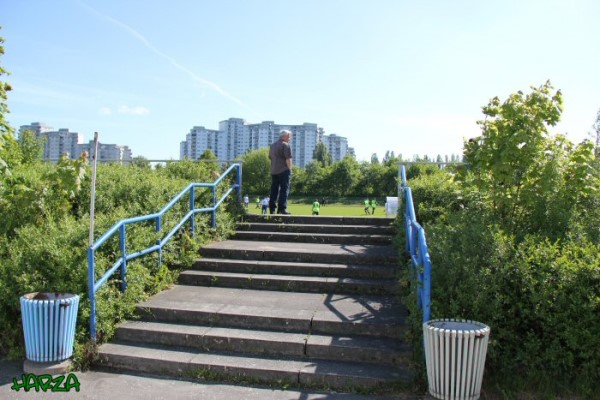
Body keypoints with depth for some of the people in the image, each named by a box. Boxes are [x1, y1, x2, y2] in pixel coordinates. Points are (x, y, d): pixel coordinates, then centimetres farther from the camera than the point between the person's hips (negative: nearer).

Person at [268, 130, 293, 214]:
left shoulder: (272, 145, 18)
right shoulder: (286, 145, -8)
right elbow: (288, 159, -14)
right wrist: (290, 169, -5)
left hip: (273, 171, 8)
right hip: (284, 171, -8)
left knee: (274, 190, 10)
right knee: (284, 189, -6)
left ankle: (272, 209, 10)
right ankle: (282, 208, -12)